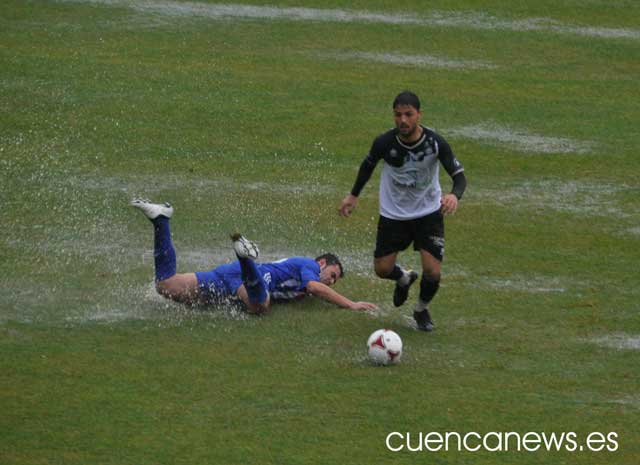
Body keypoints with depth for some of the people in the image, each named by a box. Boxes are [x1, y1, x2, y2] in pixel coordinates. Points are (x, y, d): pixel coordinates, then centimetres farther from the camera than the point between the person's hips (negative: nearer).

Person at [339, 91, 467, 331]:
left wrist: (454, 195, -41)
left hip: (428, 213, -2)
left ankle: (422, 310, 22)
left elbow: (459, 175, -19)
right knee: (382, 269, 3)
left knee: (432, 272, -12)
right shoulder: (384, 142, -18)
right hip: (393, 213, 2)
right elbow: (368, 164, 4)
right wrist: (353, 195, 10)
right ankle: (404, 278, 43)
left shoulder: (435, 143, -22)